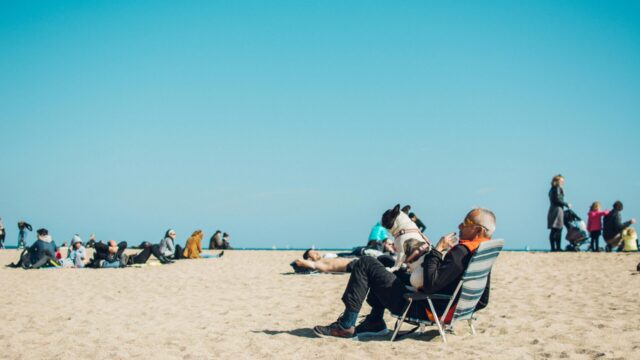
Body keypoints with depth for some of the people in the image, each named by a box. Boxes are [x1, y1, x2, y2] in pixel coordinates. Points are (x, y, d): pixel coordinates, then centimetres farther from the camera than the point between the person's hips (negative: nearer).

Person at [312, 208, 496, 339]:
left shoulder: (461, 252, -24)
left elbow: (430, 285, -30)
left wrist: (438, 249, -20)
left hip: (421, 308, -10)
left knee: (365, 264, -5)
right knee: (383, 268, 28)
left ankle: (346, 325, -3)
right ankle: (374, 322, 21)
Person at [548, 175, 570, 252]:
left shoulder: (552, 189, 19)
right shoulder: (557, 188, -9)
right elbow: (557, 199, -16)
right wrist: (567, 205, -9)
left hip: (552, 210, 10)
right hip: (557, 210, -10)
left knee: (553, 231, 8)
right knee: (559, 230, -10)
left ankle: (553, 247, 7)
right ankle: (558, 247, -12)